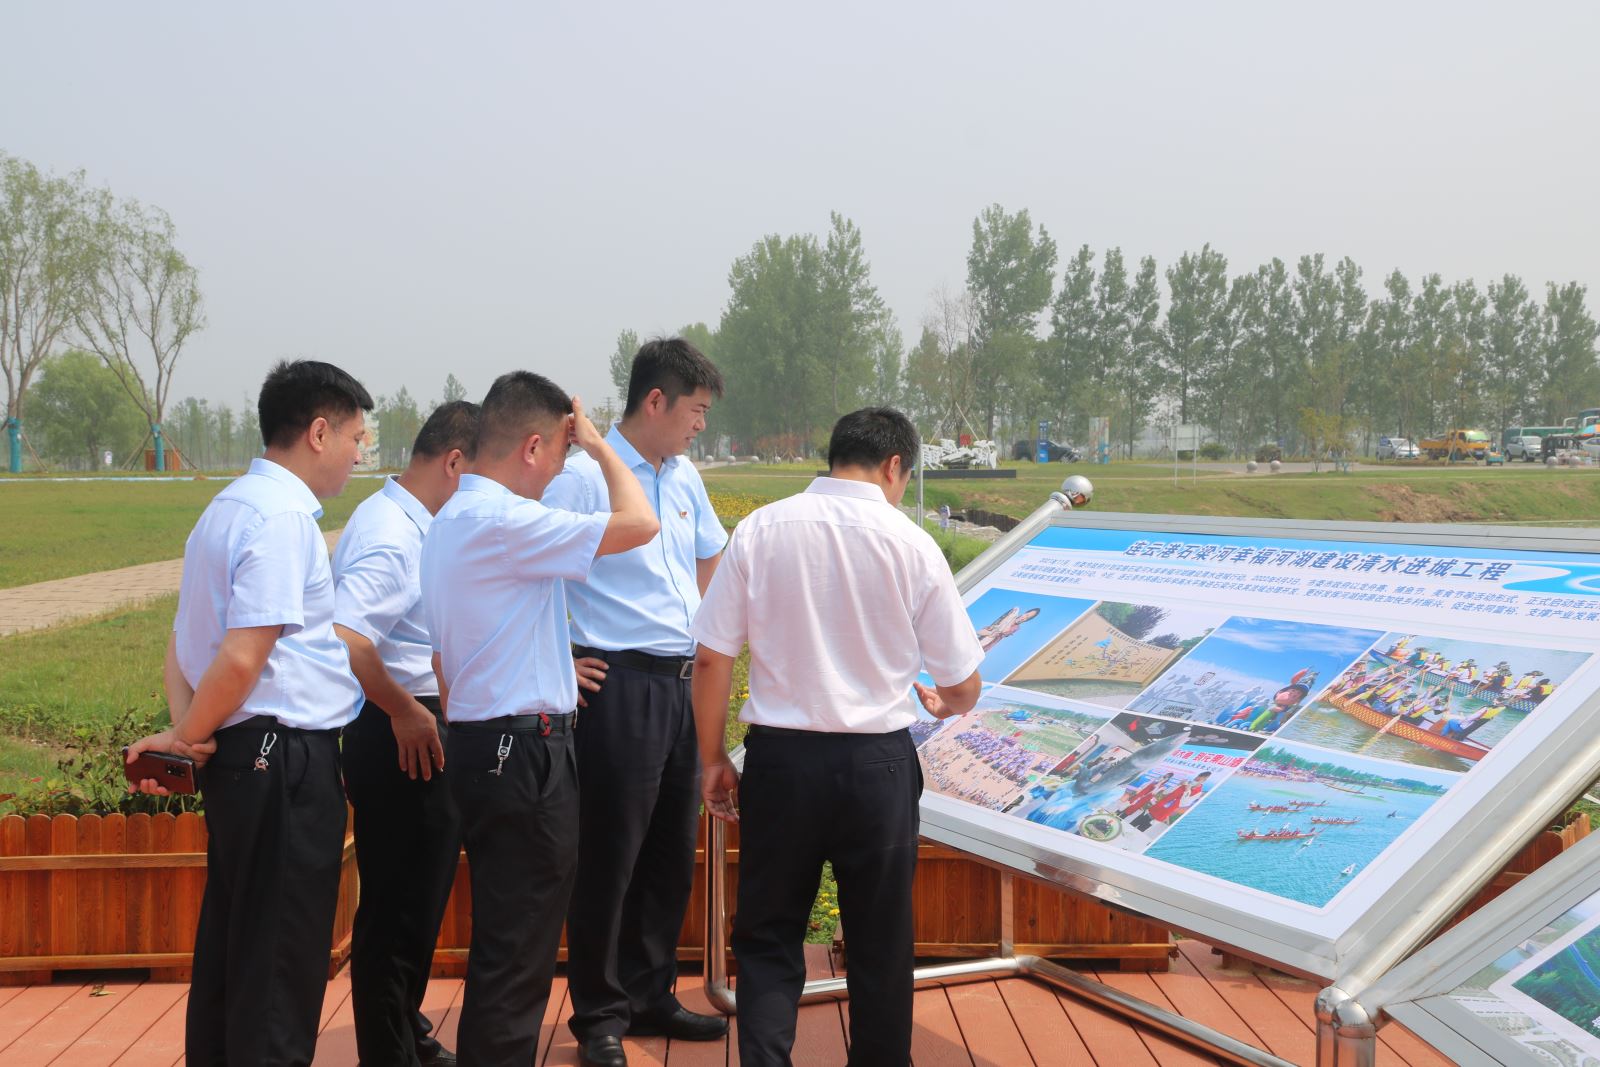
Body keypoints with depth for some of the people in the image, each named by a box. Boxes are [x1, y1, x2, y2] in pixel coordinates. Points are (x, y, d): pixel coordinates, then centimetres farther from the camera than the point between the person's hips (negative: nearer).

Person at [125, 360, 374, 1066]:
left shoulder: (227, 509, 14)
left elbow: (183, 637, 14)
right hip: (285, 757, -10)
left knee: (232, 940, 19)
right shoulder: (281, 517, -16)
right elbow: (243, 658, -22)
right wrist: (186, 738, -9)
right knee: (283, 955, -1)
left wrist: (185, 728, 2)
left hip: (239, 759, 10)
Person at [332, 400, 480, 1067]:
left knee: (417, 897, 22)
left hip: (415, 728, 10)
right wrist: (404, 711, -20)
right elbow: (346, 640, -33)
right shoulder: (391, 537, -21)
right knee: (399, 907, 1)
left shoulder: (409, 523, 11)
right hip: (400, 737, -10)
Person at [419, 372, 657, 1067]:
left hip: (477, 744, 10)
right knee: (515, 954, -4)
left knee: (502, 945, 17)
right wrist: (596, 443, -5)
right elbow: (639, 524, -20)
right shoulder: (505, 521, -17)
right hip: (524, 752, -10)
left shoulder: (447, 522, 16)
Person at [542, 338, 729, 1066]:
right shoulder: (584, 476, -13)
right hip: (619, 686, -8)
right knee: (609, 859, 1)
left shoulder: (684, 478, 10)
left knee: (671, 855, 15)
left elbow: (709, 557, 26)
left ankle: (650, 995, 29)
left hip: (682, 683, 8)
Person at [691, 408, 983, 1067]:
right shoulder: (912, 545, -5)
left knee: (767, 938, 12)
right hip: (877, 764, 0)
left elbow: (711, 657, -3)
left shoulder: (761, 529, -4)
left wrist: (712, 759, 9)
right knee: (880, 942, 14)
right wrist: (940, 702, 24)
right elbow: (963, 688, 1)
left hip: (781, 758, 1)